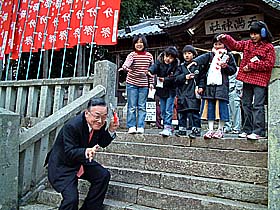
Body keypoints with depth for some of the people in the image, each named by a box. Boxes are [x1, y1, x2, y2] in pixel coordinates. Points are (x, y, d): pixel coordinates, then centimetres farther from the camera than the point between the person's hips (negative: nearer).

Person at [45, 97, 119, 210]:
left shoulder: (99, 124, -9)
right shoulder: (72, 126, -30)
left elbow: (102, 144, 4)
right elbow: (69, 153, -31)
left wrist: (111, 130, -14)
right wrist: (86, 152, -51)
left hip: (82, 162, 7)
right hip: (62, 166, -7)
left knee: (104, 175, -7)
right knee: (71, 198, -21)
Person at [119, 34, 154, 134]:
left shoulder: (149, 56, 3)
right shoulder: (132, 55, -6)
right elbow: (127, 62, -29)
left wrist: (151, 83, 5)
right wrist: (124, 67, -51)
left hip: (144, 85, 2)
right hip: (132, 83, -2)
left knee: (142, 106, 5)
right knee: (132, 106, 1)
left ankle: (140, 126, 10)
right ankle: (131, 126, 8)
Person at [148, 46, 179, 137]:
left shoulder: (176, 66, -8)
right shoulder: (159, 62, -2)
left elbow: (175, 78, -14)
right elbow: (154, 67, -22)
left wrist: (164, 79, -21)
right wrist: (150, 71, -42)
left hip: (171, 90, -4)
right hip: (161, 90, 4)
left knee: (168, 110, -9)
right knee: (163, 111, 10)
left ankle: (167, 127, -4)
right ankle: (168, 128, 21)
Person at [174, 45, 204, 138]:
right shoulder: (181, 67, 12)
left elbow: (202, 77, 4)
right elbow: (176, 78, 5)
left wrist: (201, 87, -8)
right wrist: (185, 77, -9)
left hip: (193, 94, -4)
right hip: (182, 93, 4)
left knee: (193, 112, -8)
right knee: (181, 112, 9)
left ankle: (196, 129, 0)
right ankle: (182, 129, 19)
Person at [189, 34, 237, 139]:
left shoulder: (228, 56, 12)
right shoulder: (210, 54, 16)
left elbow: (233, 70, 12)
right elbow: (202, 58, -6)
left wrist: (226, 67, -8)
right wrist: (195, 61, -27)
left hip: (222, 85, -2)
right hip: (209, 84, 2)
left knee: (221, 106, -3)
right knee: (209, 106, 2)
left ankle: (220, 130, 10)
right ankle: (210, 129, 9)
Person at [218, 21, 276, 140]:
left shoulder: (269, 47, -4)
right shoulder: (247, 44, 13)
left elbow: (269, 64, -10)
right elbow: (234, 45, 14)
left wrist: (252, 66, -13)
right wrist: (225, 38, -3)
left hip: (260, 80, -6)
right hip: (247, 79, 6)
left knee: (258, 106, -8)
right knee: (246, 104, 9)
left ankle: (259, 131, -2)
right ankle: (247, 130, 18)